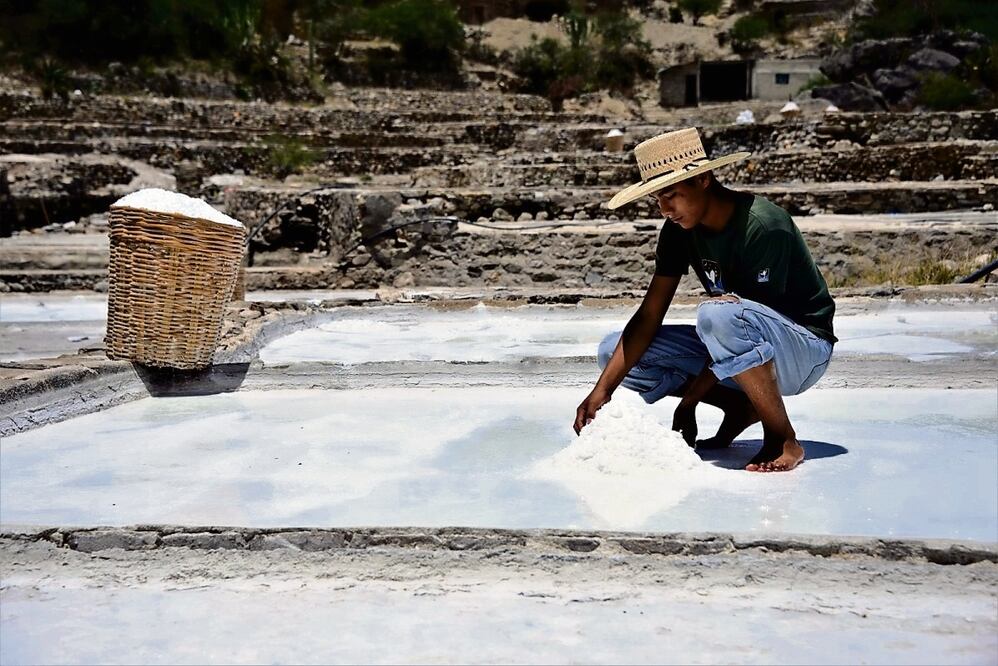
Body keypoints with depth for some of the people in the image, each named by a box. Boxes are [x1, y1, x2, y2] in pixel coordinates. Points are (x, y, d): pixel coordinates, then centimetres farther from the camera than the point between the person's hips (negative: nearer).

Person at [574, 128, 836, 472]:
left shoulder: (763, 225, -24)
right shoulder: (679, 230, -4)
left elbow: (752, 322, -24)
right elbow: (648, 316, -6)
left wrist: (688, 402, -22)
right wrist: (602, 390, -17)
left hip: (804, 346, -7)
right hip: (740, 354, 7)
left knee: (719, 314, -40)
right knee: (613, 350, -6)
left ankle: (783, 439, -19)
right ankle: (741, 406, 1)